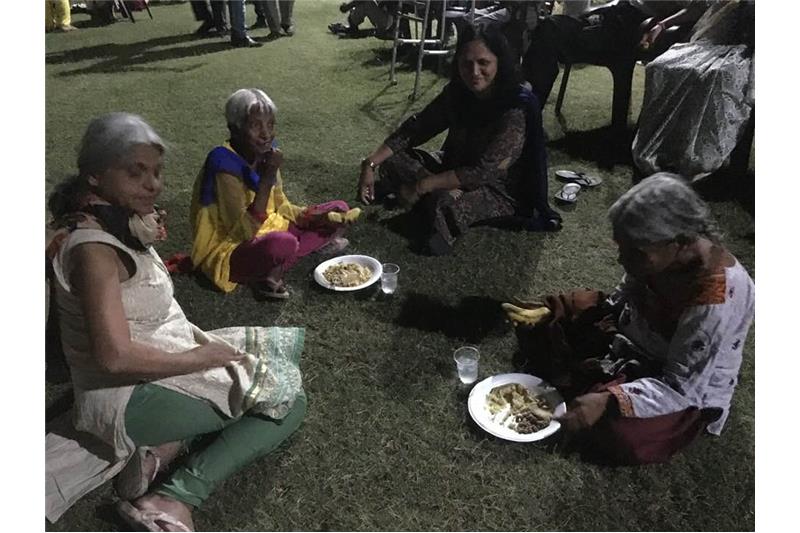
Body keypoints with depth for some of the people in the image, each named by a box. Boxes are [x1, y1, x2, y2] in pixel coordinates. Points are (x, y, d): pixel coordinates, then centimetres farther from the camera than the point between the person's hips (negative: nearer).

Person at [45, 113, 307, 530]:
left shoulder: (121, 226, 6)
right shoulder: (94, 249, -23)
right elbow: (116, 356, -29)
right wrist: (202, 356, -19)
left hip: (160, 360, 9)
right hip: (129, 397, -9)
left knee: (286, 345, 9)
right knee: (287, 399, -5)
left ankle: (172, 443, -1)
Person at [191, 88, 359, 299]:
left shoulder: (265, 153, -4)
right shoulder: (225, 165, -24)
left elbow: (282, 207, 6)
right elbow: (246, 231, -29)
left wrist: (317, 218, -10)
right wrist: (267, 179, -33)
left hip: (266, 230, 7)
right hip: (229, 251, -7)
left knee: (338, 209, 5)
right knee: (282, 243, -40)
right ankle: (267, 276, -11)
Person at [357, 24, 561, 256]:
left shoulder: (516, 110, -28)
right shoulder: (456, 93, -8)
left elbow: (484, 172, -32)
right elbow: (414, 129, -5)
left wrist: (420, 186, -33)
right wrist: (371, 163, -18)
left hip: (499, 190, -5)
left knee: (447, 203, -38)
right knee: (392, 159, -8)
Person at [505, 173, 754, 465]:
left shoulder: (717, 300, -36)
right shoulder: (654, 250, -17)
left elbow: (679, 389, -31)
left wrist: (608, 401, -44)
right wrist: (561, 311, -11)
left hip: (690, 389, -5)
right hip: (633, 341, 6)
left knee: (618, 435, -32)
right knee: (539, 324, 1)